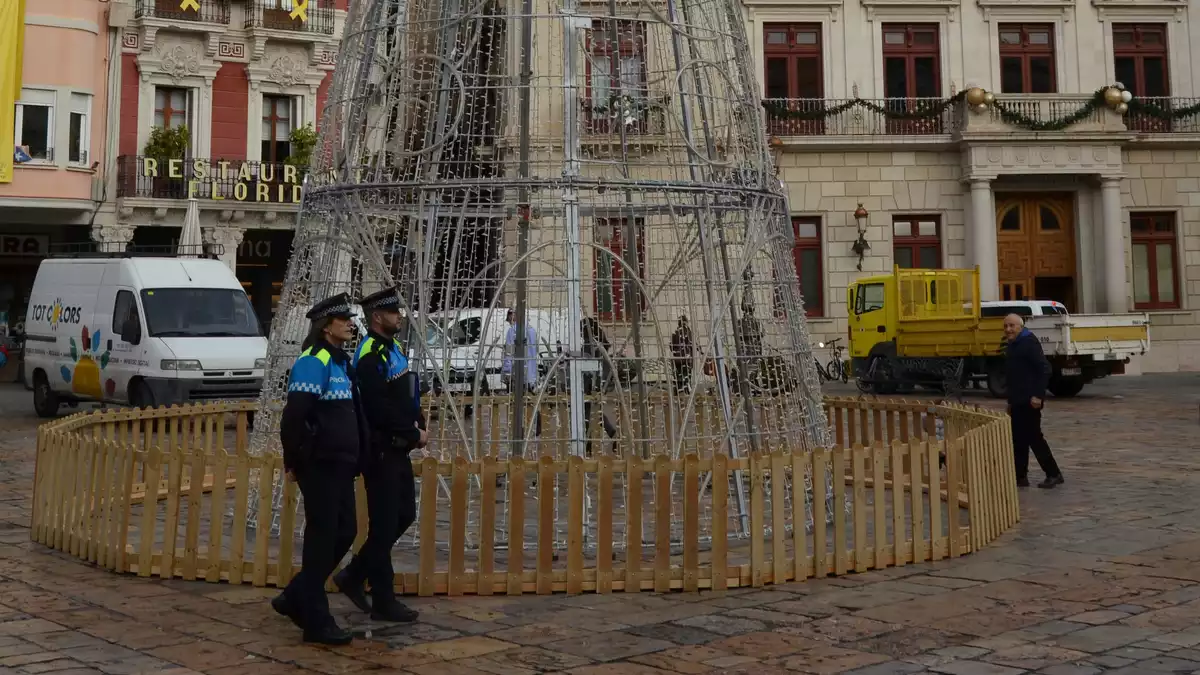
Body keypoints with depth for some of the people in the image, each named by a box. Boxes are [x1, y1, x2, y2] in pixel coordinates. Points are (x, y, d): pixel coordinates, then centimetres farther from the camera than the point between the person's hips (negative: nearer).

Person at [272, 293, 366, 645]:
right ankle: (316, 622, 7)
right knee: (322, 538, -2)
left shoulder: (341, 362, 17)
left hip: (340, 465, 10)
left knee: (344, 533, 13)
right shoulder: (313, 362, -14)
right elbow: (294, 416, -21)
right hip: (319, 466, -9)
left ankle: (295, 599, 26)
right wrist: (293, 462, -15)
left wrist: (355, 458, 18)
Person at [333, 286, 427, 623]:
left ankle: (353, 576, 26)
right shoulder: (370, 355, -16)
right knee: (384, 525, -2)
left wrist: (419, 424, 2)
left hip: (398, 449, 10)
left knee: (404, 515, 16)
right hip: (381, 451, -10)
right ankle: (384, 602, 8)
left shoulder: (394, 348, 13)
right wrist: (414, 434, -15)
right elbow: (379, 408, -22)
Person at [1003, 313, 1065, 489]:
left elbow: (1044, 369, -20)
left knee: (1033, 436, -7)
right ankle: (1020, 476, 13)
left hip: (1029, 401, -10)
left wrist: (1038, 395, -24)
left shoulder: (1029, 342, -12)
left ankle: (1053, 474, 2)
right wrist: (1011, 400, 23)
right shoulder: (1012, 345, 17)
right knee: (1018, 438, 9)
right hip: (1018, 402, 10)